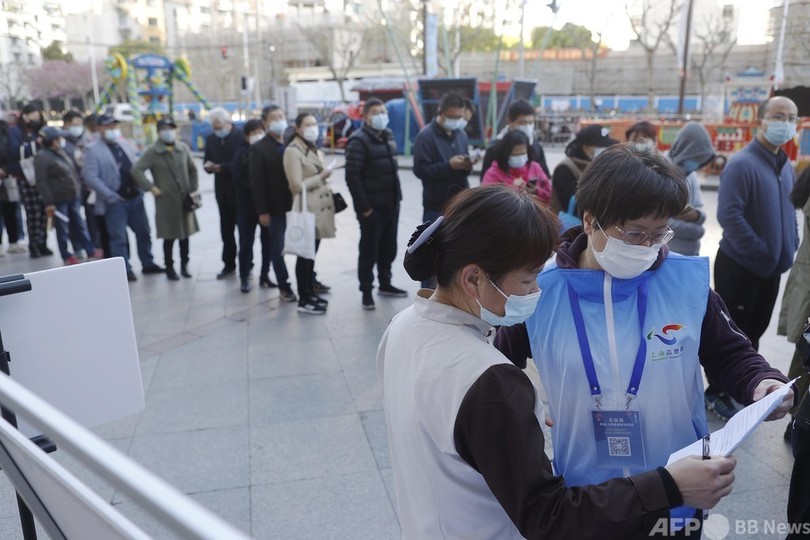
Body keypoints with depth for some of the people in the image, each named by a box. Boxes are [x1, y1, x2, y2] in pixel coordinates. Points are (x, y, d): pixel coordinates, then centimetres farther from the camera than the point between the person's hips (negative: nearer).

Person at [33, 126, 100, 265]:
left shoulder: (62, 152, 13)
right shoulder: (42, 158, -13)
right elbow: (41, 182, -18)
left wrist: (78, 190, 19)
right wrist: (48, 202, -22)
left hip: (73, 197, 8)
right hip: (58, 200, -7)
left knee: (79, 225, 12)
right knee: (62, 229, 2)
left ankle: (90, 251, 19)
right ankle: (67, 257, 12)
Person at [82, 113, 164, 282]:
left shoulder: (124, 144, 13)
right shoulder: (92, 149, -7)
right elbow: (90, 177, -14)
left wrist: (141, 189, 5)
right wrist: (111, 196, -17)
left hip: (135, 197, 6)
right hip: (114, 201, -6)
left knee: (143, 232, 13)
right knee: (119, 238, 0)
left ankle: (148, 264, 26)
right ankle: (125, 270, 8)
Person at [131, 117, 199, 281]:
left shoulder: (183, 148, 6)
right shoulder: (152, 152, -6)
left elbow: (192, 169, 17)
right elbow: (136, 170, -12)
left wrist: (194, 187, 9)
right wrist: (151, 187, -15)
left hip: (185, 199, 4)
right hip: (166, 202, -4)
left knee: (185, 234, 11)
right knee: (169, 237, 1)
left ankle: (184, 265, 25)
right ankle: (169, 267, 16)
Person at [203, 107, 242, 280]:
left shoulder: (242, 136, -10)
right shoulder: (211, 139, 7)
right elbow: (206, 161, 10)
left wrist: (222, 168, -22)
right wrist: (208, 165, -14)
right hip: (222, 191, 5)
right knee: (226, 229, 10)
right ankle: (229, 264, 20)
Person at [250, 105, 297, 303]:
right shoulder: (259, 148, -3)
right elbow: (257, 182, -7)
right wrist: (262, 211, -11)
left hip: (296, 204, 3)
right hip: (275, 207, -3)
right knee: (277, 249, 6)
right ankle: (284, 288, 18)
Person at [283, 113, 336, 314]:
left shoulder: (313, 148, 16)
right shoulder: (293, 151, -13)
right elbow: (297, 186, -20)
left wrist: (325, 184, 11)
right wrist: (321, 177, -12)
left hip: (320, 207, 9)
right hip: (307, 209, -9)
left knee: (312, 253, 14)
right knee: (305, 254, -2)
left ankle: (310, 293, 24)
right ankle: (303, 300, 6)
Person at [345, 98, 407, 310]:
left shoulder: (388, 136, 13)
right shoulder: (359, 141, -14)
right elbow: (352, 177, -19)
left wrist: (397, 195, 15)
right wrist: (363, 206, -20)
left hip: (391, 204, 8)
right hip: (371, 207, -8)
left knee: (389, 247, 16)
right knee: (369, 250, 1)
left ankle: (385, 284, 31)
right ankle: (366, 291, 11)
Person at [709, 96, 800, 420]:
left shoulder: (785, 166, 9)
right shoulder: (742, 164, -17)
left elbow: (790, 210, 19)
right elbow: (728, 215, -24)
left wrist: (789, 249, 8)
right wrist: (761, 253, -21)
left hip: (772, 267, 8)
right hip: (740, 265, -8)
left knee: (754, 330, 18)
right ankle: (716, 393, 17)